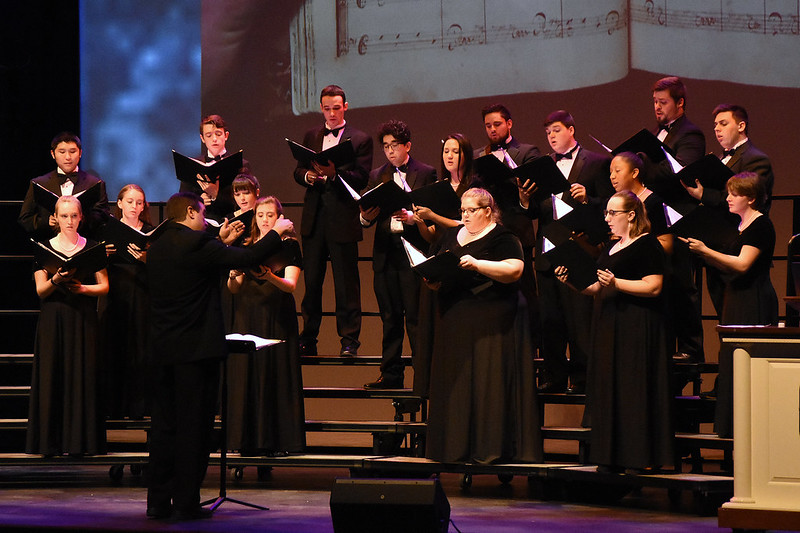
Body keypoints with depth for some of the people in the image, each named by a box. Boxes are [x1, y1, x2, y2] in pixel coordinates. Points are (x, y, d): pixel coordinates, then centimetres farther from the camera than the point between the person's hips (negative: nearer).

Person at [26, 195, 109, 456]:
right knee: (52, 375, -2)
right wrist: (56, 280, -19)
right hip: (53, 319, 0)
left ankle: (79, 440, -1)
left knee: (81, 375, -4)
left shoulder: (92, 247, 7)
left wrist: (82, 288, -13)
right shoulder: (45, 248, 6)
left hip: (83, 319, 0)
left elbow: (104, 286, 4)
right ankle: (51, 441, 1)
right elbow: (40, 290, 0)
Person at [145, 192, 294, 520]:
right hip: (197, 347, -7)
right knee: (194, 426, -2)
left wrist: (221, 243, 28)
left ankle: (158, 501, 13)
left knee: (164, 425, 11)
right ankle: (186, 503, -1)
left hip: (163, 349, 7)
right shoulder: (198, 245, -13)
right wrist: (276, 233, 3)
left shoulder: (156, 249, 10)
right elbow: (248, 258, -11)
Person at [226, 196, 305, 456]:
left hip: (277, 317, -3)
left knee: (277, 374, -6)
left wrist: (269, 276, -29)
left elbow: (290, 285, -9)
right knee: (247, 373, -2)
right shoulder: (245, 247, 13)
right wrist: (234, 275, -17)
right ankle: (250, 440, 0)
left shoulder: (288, 245, 4)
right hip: (247, 316, 3)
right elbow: (233, 289, 5)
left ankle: (278, 440, -5)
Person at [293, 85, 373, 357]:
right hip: (314, 216, 4)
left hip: (343, 217, -4)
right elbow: (297, 172, 14)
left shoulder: (361, 139, 2)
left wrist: (334, 173, -23)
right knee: (311, 280, 7)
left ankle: (349, 341, 2)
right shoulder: (310, 137, 17)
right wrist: (308, 176, -9)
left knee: (346, 281, -2)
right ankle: (308, 339, 14)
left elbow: (361, 179, -7)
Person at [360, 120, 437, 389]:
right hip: (386, 253, 4)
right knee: (390, 317, 8)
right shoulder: (377, 176, 16)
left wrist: (413, 218, -21)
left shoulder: (426, 174, 3)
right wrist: (366, 215, -11)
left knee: (415, 316, -6)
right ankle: (391, 374, 14)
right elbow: (366, 219, 12)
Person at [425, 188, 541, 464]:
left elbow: (514, 270, -16)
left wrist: (478, 264, -24)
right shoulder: (451, 236, 19)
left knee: (487, 380, -8)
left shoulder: (502, 238, -1)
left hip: (491, 323, -6)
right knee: (455, 382, 5)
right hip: (453, 322, 6)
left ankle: (489, 448, -6)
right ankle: (457, 446, 9)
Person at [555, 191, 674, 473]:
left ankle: (644, 458, -5)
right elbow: (599, 288, 22)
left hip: (637, 327, -9)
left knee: (635, 390, -9)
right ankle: (613, 458, 9)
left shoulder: (647, 244, -7)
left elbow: (653, 287, -17)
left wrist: (616, 282, -25)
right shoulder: (613, 247, 20)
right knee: (609, 389, 6)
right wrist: (572, 281, 8)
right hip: (609, 327, 9)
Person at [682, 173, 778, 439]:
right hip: (736, 299, 10)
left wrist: (706, 250, -23)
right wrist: (701, 251, 7)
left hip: (755, 306, -10)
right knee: (732, 363, 9)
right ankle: (734, 428, 12)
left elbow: (742, 264, -20)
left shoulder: (761, 225, -11)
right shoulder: (741, 225, 17)